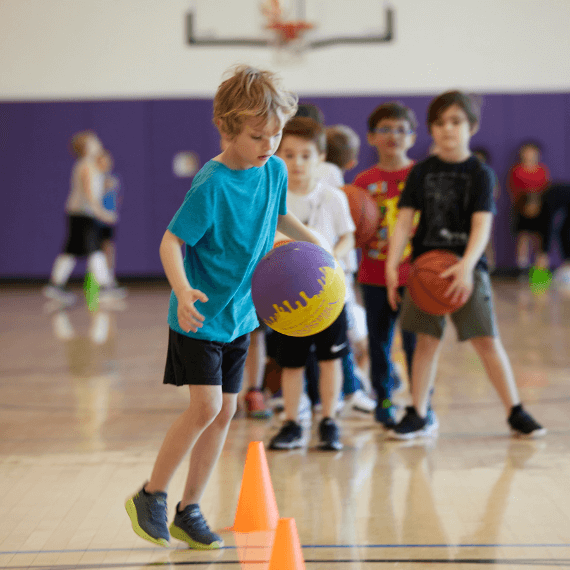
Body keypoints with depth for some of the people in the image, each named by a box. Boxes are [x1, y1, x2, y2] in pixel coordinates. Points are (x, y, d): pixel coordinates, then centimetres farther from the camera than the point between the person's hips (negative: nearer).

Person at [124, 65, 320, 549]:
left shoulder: (274, 170, -1)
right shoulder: (211, 185, -22)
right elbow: (170, 242, -22)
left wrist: (316, 245, 10)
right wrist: (183, 291, -38)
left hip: (239, 314, 7)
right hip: (200, 315, -7)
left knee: (224, 411, 7)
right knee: (205, 406, -15)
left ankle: (189, 511, 19)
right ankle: (150, 496, 4)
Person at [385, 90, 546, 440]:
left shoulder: (480, 173, -3)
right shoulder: (422, 173, 5)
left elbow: (482, 225, -13)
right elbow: (405, 220, 1)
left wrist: (466, 266, -28)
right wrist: (392, 264, -12)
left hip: (467, 266, -2)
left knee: (487, 340, -2)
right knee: (427, 340, 6)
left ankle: (516, 412, 7)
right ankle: (418, 415, 14)